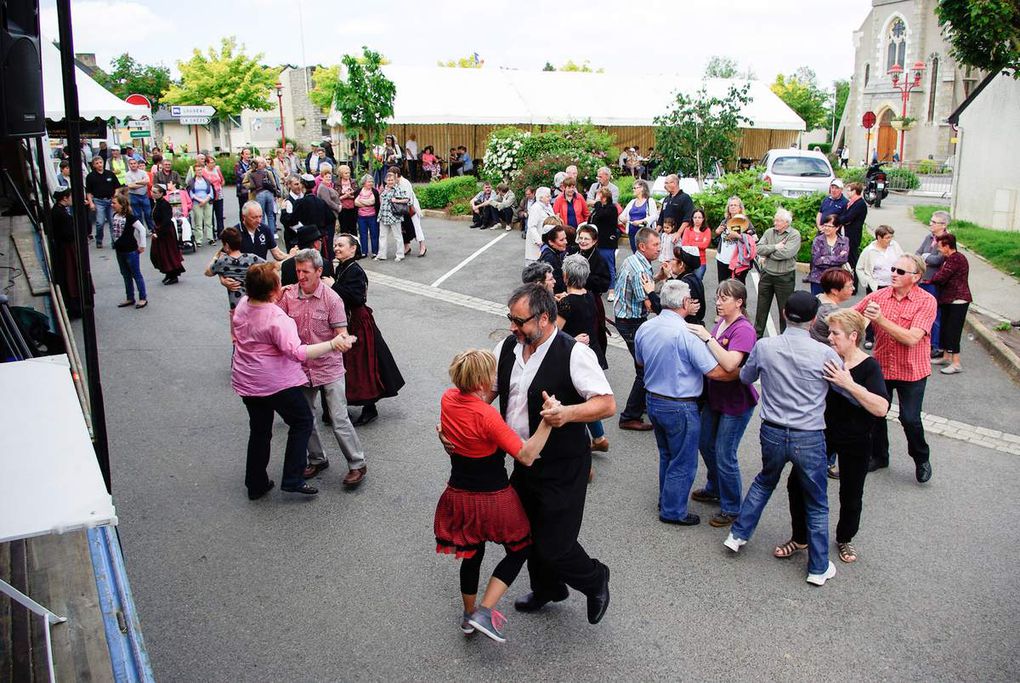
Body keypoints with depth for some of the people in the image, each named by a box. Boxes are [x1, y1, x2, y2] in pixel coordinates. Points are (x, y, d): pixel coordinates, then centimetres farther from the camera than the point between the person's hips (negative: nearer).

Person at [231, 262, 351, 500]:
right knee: (302, 423, 12)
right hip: (277, 383, -7)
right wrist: (332, 344, -37)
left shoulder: (242, 304, -2)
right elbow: (297, 352, -35)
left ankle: (256, 485, 29)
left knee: (259, 431, 19)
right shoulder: (276, 317, -26)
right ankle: (292, 480, 9)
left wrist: (277, 299, 12)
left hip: (246, 382, 7)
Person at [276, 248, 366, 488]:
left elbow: (341, 334, -12)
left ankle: (357, 464, 10)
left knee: (339, 420, -4)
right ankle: (317, 459, 35)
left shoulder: (331, 298, -12)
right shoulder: (288, 295, -2)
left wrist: (344, 340, -34)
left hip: (329, 367, -4)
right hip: (301, 367, 4)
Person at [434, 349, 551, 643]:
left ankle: (469, 614, 44)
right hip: (492, 498, -6)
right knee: (520, 548, 18)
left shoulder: (448, 399, -8)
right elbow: (526, 455, -27)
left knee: (471, 553, 27)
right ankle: (484, 612, 9)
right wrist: (548, 420, -35)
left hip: (459, 495, 6)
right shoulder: (487, 417, -28)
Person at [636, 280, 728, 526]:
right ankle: (673, 511, 21)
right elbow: (715, 372, -22)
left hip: (653, 401, 7)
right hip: (680, 407, -7)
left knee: (666, 455, 25)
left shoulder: (644, 328, -2)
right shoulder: (686, 334, -25)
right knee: (683, 463, 10)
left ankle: (666, 500, 39)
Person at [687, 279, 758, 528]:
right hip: (715, 396, 9)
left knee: (724, 455, 0)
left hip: (736, 402, -9)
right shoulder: (721, 322, 2)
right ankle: (714, 489, 45)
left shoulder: (743, 330, -23)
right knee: (705, 444, 22)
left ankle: (732, 508, 18)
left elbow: (730, 364, -36)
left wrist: (707, 337, -33)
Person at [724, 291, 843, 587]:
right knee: (817, 505, 15)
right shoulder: (824, 354, -15)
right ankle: (819, 568, 26)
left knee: (764, 482, 31)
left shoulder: (764, 347, -9)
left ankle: (738, 534, 35)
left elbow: (745, 377, 10)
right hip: (809, 439, -2)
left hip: (772, 433, 3)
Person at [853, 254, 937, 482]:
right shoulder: (878, 296, -3)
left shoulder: (926, 301, -14)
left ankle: (921, 460, 26)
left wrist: (881, 319, -30)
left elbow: (912, 338, -24)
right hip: (881, 367, 4)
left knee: (910, 419, -2)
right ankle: (879, 456, 34)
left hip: (911, 370, -3)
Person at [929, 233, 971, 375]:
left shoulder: (956, 259, -19)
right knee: (945, 329, 16)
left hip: (958, 300, -10)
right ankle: (946, 357, 27)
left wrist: (929, 279, -2)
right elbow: (941, 275, 13)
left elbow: (941, 277, -20)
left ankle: (956, 363, -7)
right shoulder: (948, 258, 15)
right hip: (947, 299, 10)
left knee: (952, 331, -10)